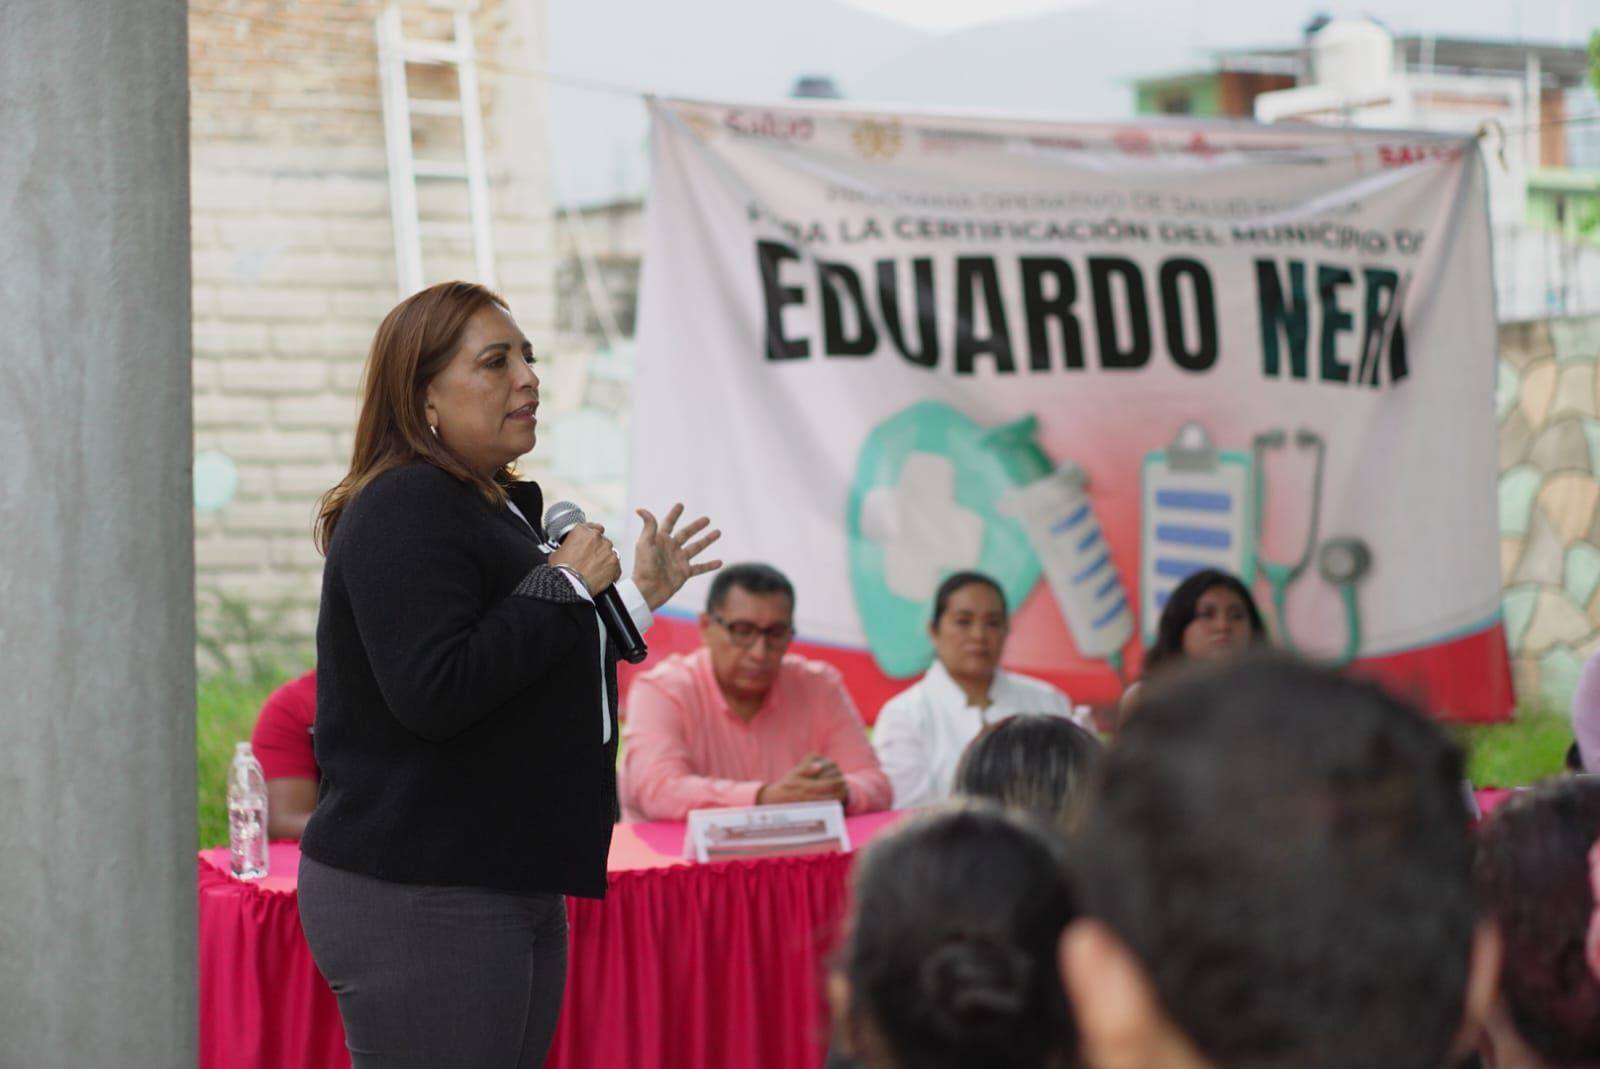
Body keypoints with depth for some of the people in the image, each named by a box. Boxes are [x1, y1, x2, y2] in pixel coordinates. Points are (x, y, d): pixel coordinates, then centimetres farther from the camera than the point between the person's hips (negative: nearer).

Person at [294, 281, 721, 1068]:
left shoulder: (497, 506, 17)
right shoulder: (405, 512, -14)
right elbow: (431, 694, -26)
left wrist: (637, 596, 24)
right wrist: (563, 585, -16)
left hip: (513, 892, 10)